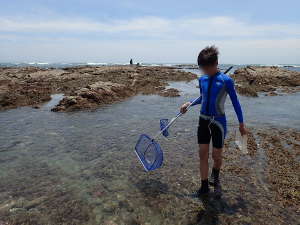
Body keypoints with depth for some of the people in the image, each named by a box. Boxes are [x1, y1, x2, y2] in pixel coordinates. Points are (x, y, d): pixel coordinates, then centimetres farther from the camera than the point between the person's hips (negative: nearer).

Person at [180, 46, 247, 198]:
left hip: (218, 122, -4)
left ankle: (215, 179, 38)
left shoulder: (226, 81, -11)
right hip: (203, 120, 4)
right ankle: (204, 186, 22)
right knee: (203, 154, 6)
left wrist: (241, 124, 0)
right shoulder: (202, 80, 3)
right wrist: (189, 103, 3)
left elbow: (235, 102, -4)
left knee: (216, 155, 7)